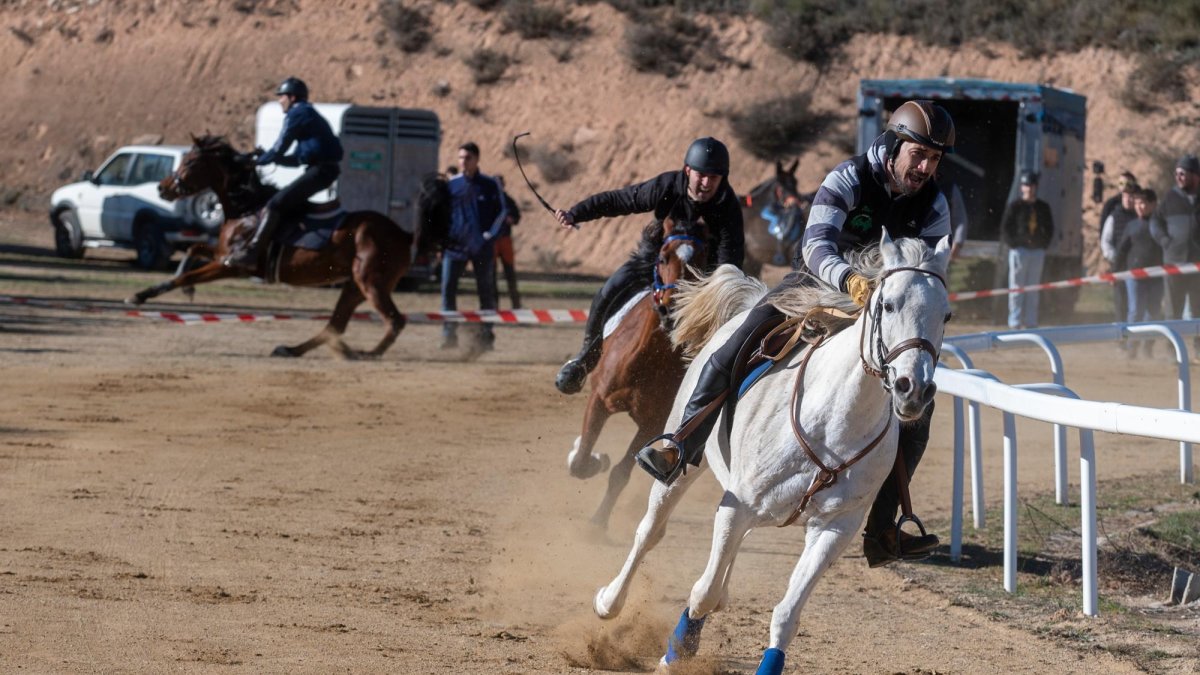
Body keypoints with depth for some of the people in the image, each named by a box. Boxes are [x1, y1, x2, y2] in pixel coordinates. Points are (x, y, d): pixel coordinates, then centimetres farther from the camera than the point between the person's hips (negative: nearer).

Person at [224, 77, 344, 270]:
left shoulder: (296, 114, -4)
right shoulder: (309, 115, 27)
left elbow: (279, 149, -6)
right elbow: (298, 159, 29)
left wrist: (258, 161, 7)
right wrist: (269, 158, 22)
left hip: (319, 169, -11)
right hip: (326, 168, 11)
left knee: (276, 204, -17)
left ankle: (251, 254, -27)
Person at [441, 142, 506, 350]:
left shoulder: (490, 185, 1)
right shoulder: (451, 185, 6)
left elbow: (501, 211, 6)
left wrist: (490, 234, -4)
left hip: (482, 247, -1)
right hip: (455, 245, 1)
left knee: (486, 290, 3)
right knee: (448, 288, -7)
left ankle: (486, 335, 11)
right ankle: (449, 334, -3)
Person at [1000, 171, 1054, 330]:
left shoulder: (1043, 207, 11)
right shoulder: (1015, 206, -1)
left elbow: (1049, 228, 16)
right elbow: (1005, 227, -2)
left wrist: (1044, 244, 4)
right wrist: (1013, 244, -9)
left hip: (1038, 251, 4)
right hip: (1019, 250, -4)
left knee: (1033, 290, 5)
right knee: (1017, 288, -4)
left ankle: (1030, 323, 8)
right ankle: (1015, 323, -3)